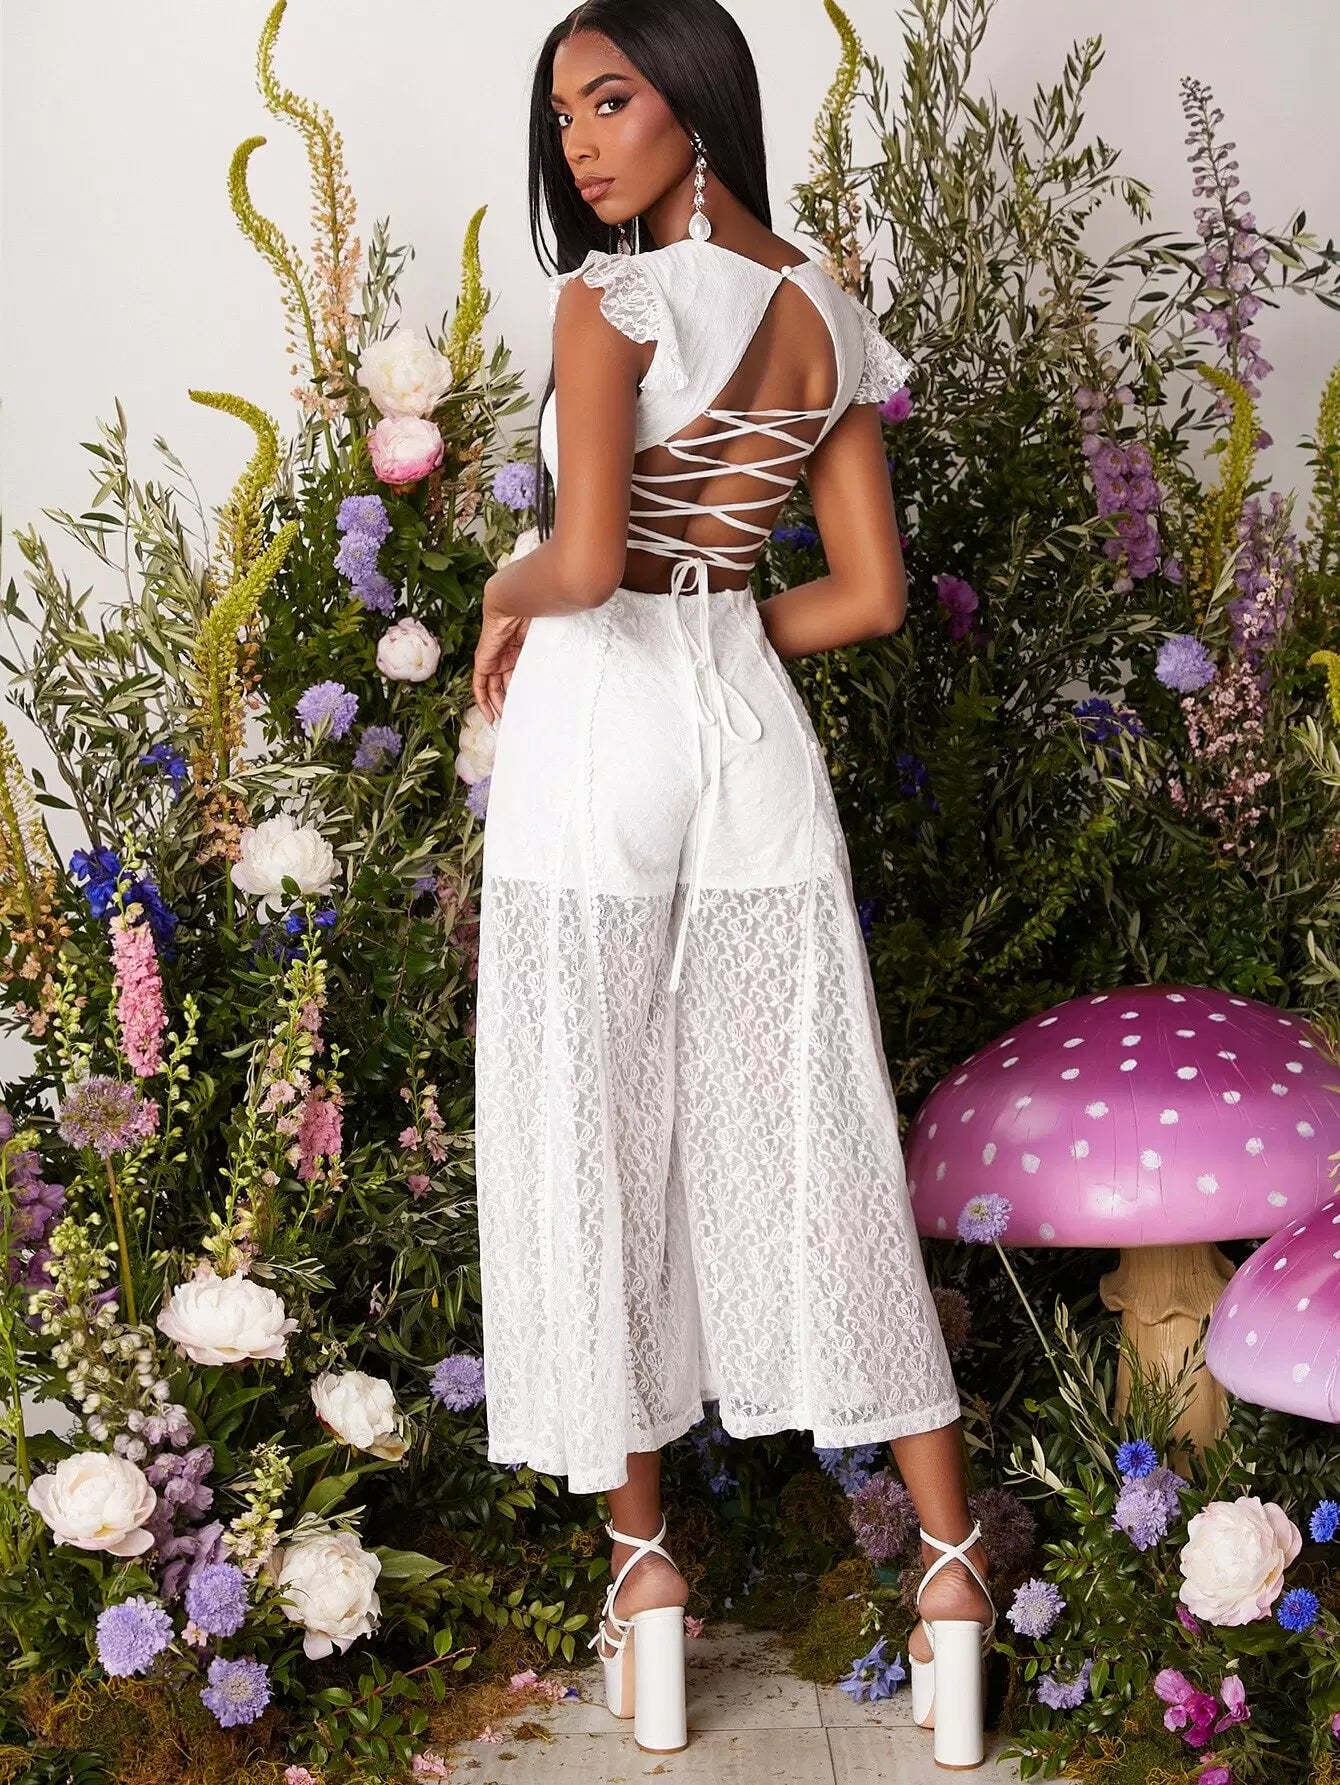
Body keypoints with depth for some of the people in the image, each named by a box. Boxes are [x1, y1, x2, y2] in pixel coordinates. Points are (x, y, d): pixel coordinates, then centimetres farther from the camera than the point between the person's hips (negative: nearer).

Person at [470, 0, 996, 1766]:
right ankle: (955, 1557, 12)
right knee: (809, 1146, 8)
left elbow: (582, 559, -22)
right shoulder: (829, 317, 8)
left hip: (595, 740, -5)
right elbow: (872, 594, 9)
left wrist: (506, 598, -1)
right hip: (753, 738, 6)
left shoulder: (615, 296, -11)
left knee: (590, 1143, 6)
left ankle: (643, 1555, 15)